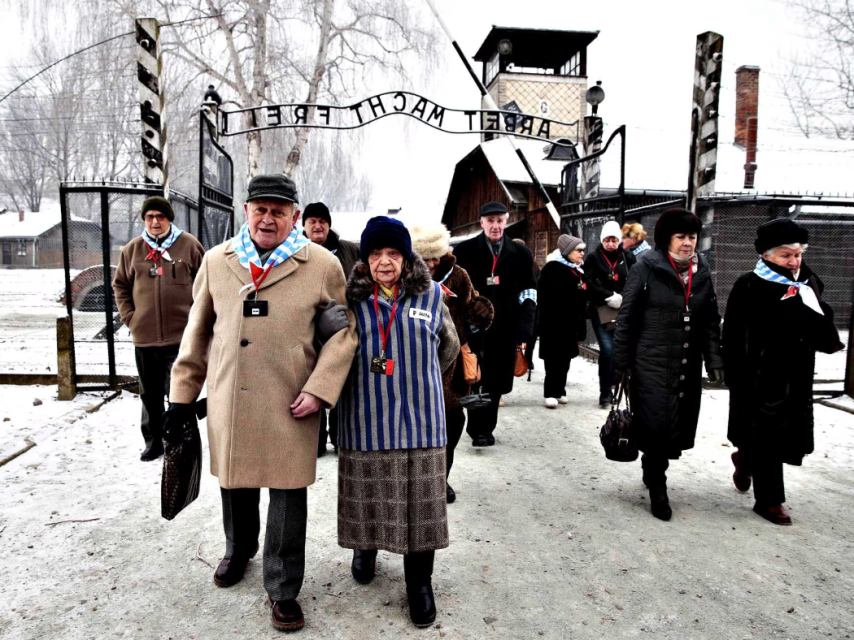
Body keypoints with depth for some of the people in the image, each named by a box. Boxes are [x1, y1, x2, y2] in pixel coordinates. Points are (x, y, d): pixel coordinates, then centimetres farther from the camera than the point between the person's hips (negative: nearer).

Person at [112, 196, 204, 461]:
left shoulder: (189, 245, -1)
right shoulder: (132, 249, 7)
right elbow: (120, 285, 16)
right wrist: (129, 316, 5)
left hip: (181, 334, -3)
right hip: (144, 336, 4)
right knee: (150, 393, 14)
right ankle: (153, 440, 29)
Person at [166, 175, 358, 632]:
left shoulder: (323, 265, -3)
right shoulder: (217, 261, 6)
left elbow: (343, 331, -2)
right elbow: (199, 331, 12)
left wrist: (320, 389, -11)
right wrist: (183, 392, 11)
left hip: (289, 407, -3)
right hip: (228, 403, 3)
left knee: (287, 499, 5)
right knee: (235, 486, 21)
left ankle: (282, 590, 26)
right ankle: (239, 551, 51)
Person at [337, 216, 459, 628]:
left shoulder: (430, 295, 3)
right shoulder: (351, 298, 0)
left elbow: (449, 347, 15)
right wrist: (368, 381, 7)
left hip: (419, 420, 1)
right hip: (366, 420, 0)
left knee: (419, 504, 7)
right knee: (369, 494, 15)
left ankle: (419, 582, 25)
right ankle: (365, 547, 44)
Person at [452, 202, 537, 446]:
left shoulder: (520, 254, 9)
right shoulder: (464, 251, 3)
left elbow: (528, 293, 10)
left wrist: (524, 330, 0)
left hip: (505, 330, 2)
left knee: (496, 382, 7)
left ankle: (486, 428, 21)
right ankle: (478, 430, 13)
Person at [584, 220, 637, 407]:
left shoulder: (628, 258, 9)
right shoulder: (593, 259, 3)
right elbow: (590, 285, -6)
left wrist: (622, 297, -12)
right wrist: (609, 297, -15)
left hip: (624, 310, 3)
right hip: (601, 311, -3)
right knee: (608, 350, -10)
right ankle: (605, 393, -1)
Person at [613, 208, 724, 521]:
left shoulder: (702, 272, 9)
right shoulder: (647, 268, -6)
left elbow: (711, 321, 14)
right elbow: (626, 317, -5)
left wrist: (714, 360, 7)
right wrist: (622, 361, -7)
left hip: (688, 366, 5)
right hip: (652, 364, -5)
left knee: (680, 428, 8)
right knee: (656, 425, -5)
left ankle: (653, 469, 33)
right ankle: (657, 487, 15)